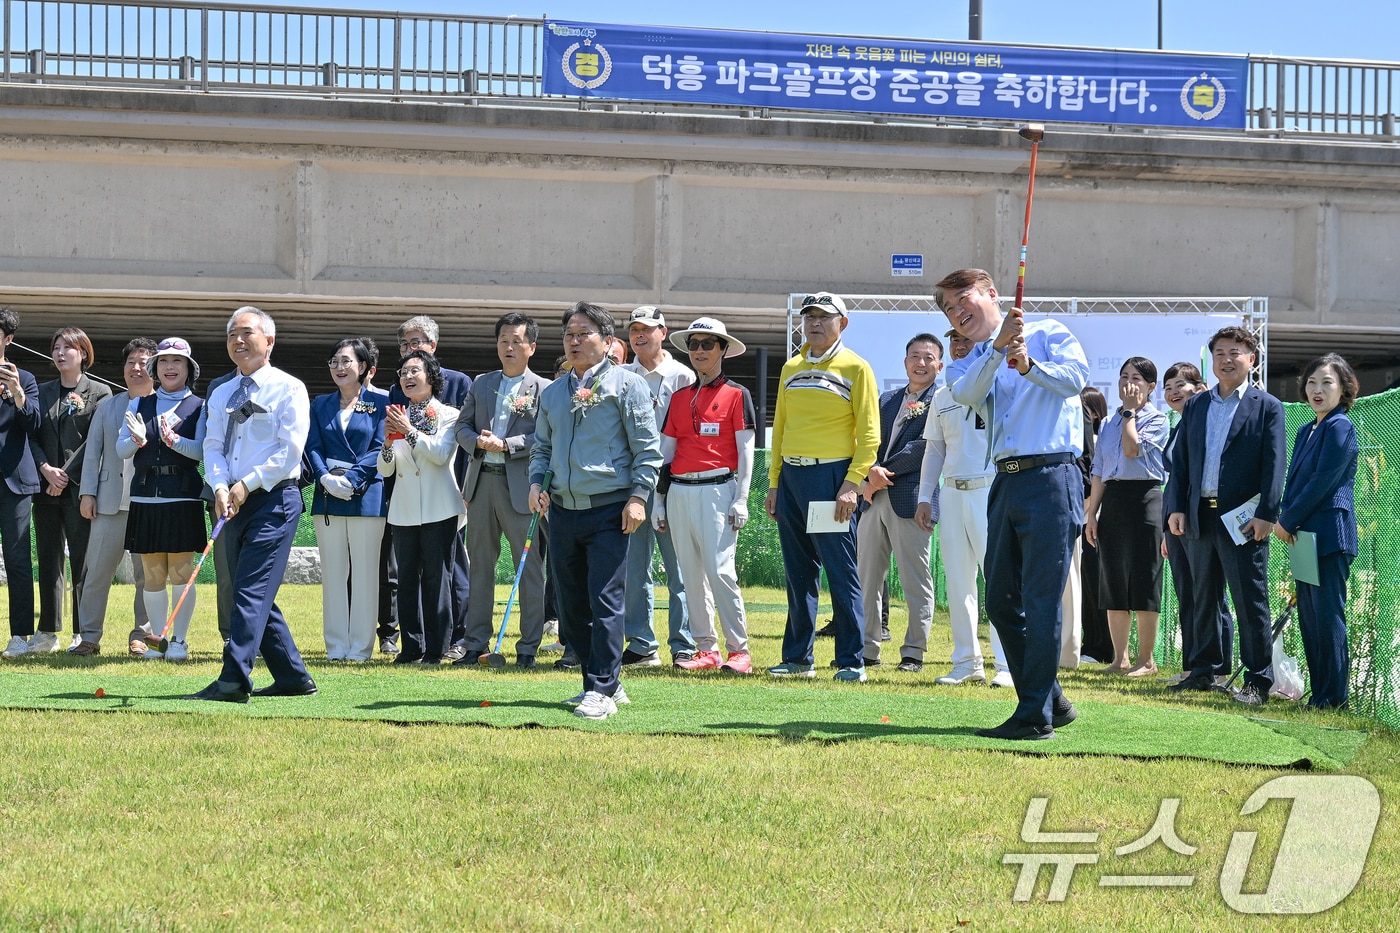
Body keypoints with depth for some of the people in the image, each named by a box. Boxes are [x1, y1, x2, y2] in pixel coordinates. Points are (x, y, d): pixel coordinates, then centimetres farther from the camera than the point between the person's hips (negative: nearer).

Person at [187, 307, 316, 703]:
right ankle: (293, 677, 16)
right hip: (235, 503, 7)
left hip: (274, 499, -7)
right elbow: (213, 447, 9)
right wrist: (220, 488, -9)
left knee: (252, 590, -15)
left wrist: (247, 484, -15)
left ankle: (234, 680, -21)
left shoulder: (289, 389, -3)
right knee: (256, 596, 8)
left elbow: (289, 450, -10)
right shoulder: (221, 395, 16)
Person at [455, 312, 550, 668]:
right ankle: (476, 643, 17)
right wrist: (478, 441, -8)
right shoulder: (481, 384, 15)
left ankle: (528, 647, 4)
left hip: (521, 484, -5)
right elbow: (462, 426, 13)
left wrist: (505, 445, -17)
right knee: (479, 565, 10)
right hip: (481, 482, 5)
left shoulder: (544, 389, -1)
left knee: (529, 567, -2)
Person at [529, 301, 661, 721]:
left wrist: (638, 496, -12)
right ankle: (604, 682, 19)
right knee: (571, 605, 8)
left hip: (609, 511, -6)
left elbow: (647, 447, -4)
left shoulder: (626, 384, -1)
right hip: (562, 510, 6)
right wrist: (536, 482, 6)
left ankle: (602, 690, -10)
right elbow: (542, 446, 24)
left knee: (605, 601, -11)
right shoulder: (552, 392, 16)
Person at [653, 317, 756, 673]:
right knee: (691, 574, 5)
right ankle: (706, 650, 10)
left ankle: (739, 650, -8)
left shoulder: (736, 394, 2)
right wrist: (659, 500, 13)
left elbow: (745, 450, -1)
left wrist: (741, 500, -9)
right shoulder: (679, 397, 16)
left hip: (717, 489, -5)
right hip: (679, 492, 5)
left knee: (720, 570, -13)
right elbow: (666, 452, 17)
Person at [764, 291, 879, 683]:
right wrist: (774, 482, 13)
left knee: (841, 573, -6)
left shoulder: (854, 368, -2)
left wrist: (852, 483, -16)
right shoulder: (791, 368, 16)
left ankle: (852, 662, -3)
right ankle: (798, 658, 16)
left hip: (831, 476, -6)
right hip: (791, 475, 6)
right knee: (798, 573, 10)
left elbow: (869, 434, -7)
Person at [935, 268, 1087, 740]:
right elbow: (968, 392, -5)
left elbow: (1076, 377, -9)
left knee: (1040, 601, -9)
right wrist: (998, 348, -20)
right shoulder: (967, 365, 20)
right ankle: (1052, 701, 19)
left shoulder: (1047, 333, 8)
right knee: (1002, 603, 8)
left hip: (1050, 477, -7)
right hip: (1005, 483, 7)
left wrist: (1029, 366, -24)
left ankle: (1036, 716, -7)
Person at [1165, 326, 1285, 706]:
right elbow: (1180, 461, 13)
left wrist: (1266, 514, -13)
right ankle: (1204, 671, 20)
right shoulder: (1195, 406, 15)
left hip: (1242, 518, -5)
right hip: (1200, 516, 5)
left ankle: (1258, 681, -1)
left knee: (1250, 601, -4)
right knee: (1202, 599, 11)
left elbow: (1273, 465, -4)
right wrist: (1176, 507, 3)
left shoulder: (1267, 407, 2)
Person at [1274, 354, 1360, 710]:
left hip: (1330, 533, -9)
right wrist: (1286, 522, 1)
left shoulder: (1340, 428, -10)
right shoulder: (1306, 431, 17)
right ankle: (1319, 691, 16)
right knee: (1308, 616, 10)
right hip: (1305, 535, 9)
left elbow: (1322, 481, -15)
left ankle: (1334, 695, -3)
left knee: (1327, 616, -7)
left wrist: (1288, 521, -11)